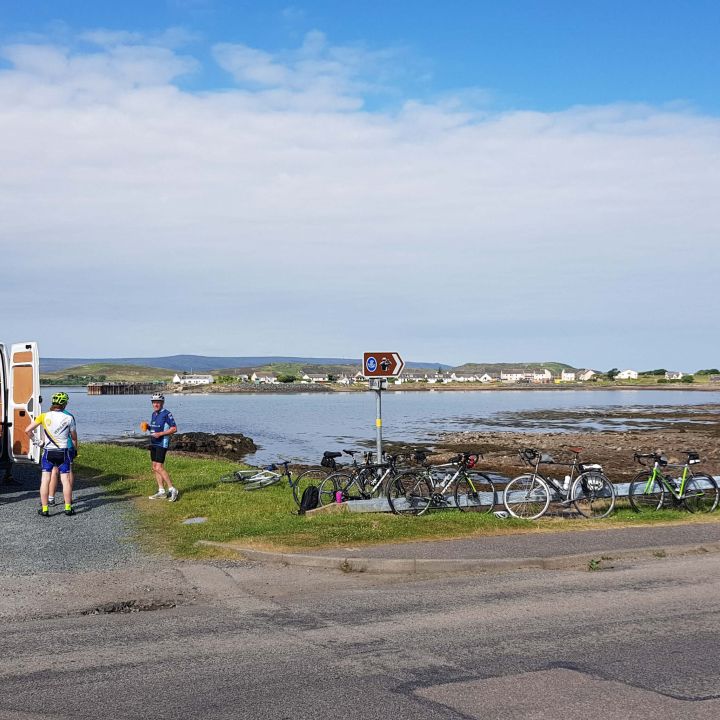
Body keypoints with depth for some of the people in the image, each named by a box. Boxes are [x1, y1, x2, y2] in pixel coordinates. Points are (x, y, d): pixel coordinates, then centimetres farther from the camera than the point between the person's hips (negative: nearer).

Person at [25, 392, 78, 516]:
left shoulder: (44, 416, -4)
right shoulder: (69, 418, -5)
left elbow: (28, 430, -5)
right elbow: (74, 437, 6)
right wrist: (75, 449, 24)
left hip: (48, 452, 1)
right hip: (63, 452, -1)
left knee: (45, 480, 4)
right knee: (65, 479, 6)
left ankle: (44, 509, 3)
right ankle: (68, 508, 10)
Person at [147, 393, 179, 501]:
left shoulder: (167, 414, -13)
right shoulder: (154, 414, 14)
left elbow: (174, 429, -15)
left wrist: (160, 434, -22)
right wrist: (148, 427, 5)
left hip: (162, 443, -9)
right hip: (153, 443, 9)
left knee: (159, 467, -14)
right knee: (155, 468, 9)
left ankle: (172, 489, -8)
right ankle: (161, 492, 14)